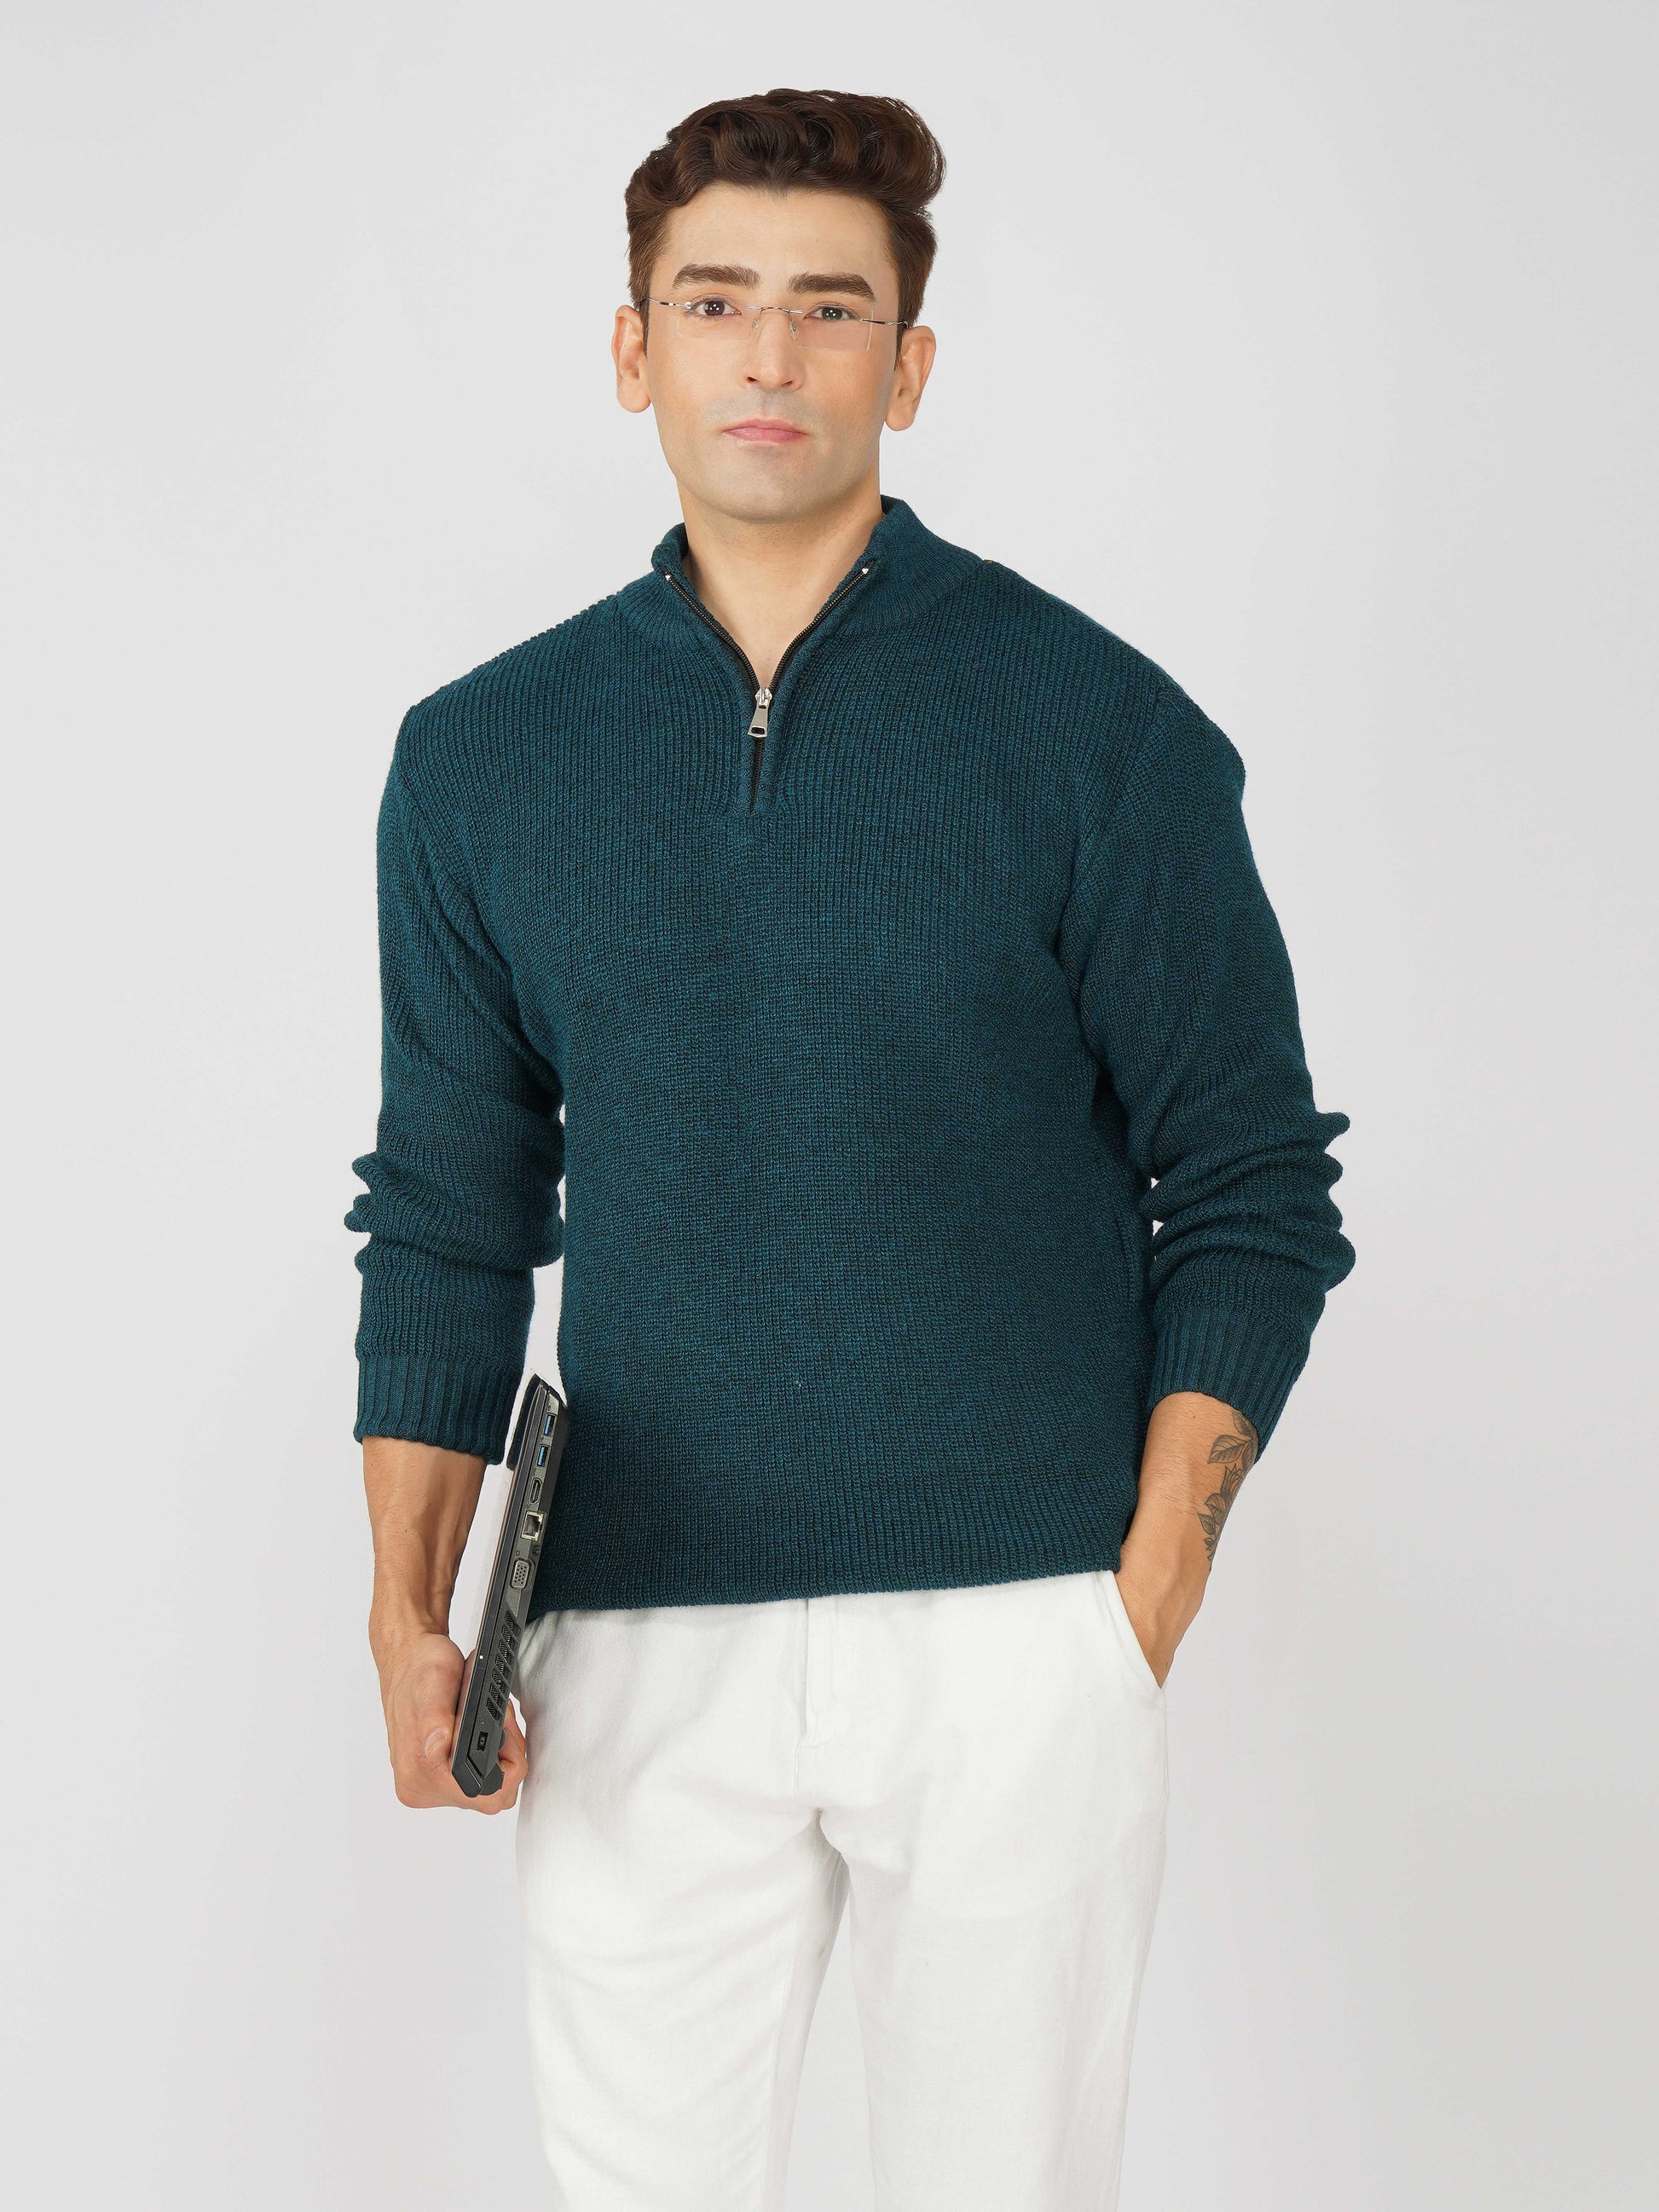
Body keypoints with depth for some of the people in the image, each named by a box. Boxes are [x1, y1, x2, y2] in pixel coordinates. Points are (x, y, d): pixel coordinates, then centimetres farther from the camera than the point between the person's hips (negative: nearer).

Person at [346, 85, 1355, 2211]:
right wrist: (407, 1611, 0)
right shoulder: (482, 757, 8)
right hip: (637, 1642, 2)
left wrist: (1146, 1599, -6)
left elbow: (1248, 1192, 1)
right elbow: (449, 1218, 11)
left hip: (1020, 1634, -2)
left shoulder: (1099, 728, 0)